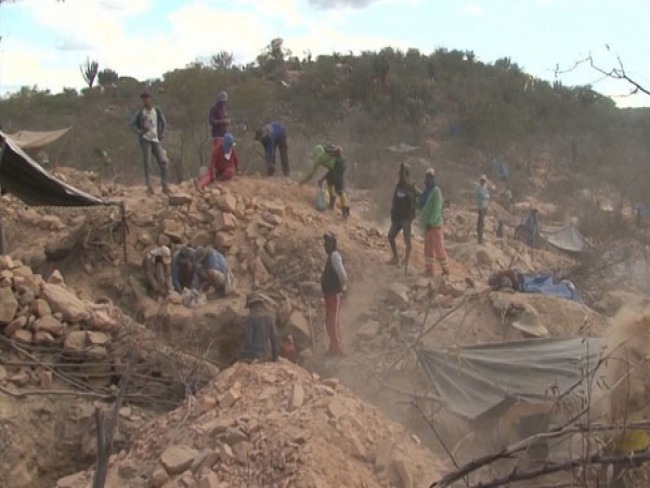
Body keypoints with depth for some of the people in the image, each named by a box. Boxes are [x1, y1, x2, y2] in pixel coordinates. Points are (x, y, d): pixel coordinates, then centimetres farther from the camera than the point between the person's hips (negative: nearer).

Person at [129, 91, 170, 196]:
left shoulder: (157, 111, 6)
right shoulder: (140, 112, -1)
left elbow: (164, 123, 18)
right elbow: (132, 124, 1)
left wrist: (162, 134, 6)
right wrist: (140, 132, -15)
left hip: (156, 140, 3)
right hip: (145, 140, -2)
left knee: (163, 162, -5)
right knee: (146, 163, -7)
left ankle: (165, 186, 5)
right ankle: (149, 187, -3)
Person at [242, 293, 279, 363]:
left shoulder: (250, 318, -10)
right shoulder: (268, 317, 8)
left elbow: (248, 338, -16)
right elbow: (274, 337, 8)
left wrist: (246, 357, -12)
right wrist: (275, 356, 14)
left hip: (253, 355, -6)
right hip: (264, 354, 6)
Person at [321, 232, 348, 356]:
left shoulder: (334, 255, -19)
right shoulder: (332, 255, 11)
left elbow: (342, 274, -28)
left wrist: (342, 287, -14)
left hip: (333, 294, -10)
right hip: (331, 293, 10)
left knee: (331, 322, -4)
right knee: (334, 322, 16)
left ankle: (336, 348, 3)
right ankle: (336, 348, 25)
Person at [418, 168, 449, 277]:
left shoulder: (436, 191, -12)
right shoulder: (426, 191, 14)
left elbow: (437, 208, -20)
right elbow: (420, 205, 17)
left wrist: (431, 222, -25)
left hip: (435, 224, -8)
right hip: (427, 224, 8)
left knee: (439, 248, -4)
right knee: (428, 249, 10)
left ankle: (445, 270, 5)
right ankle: (429, 270, 15)